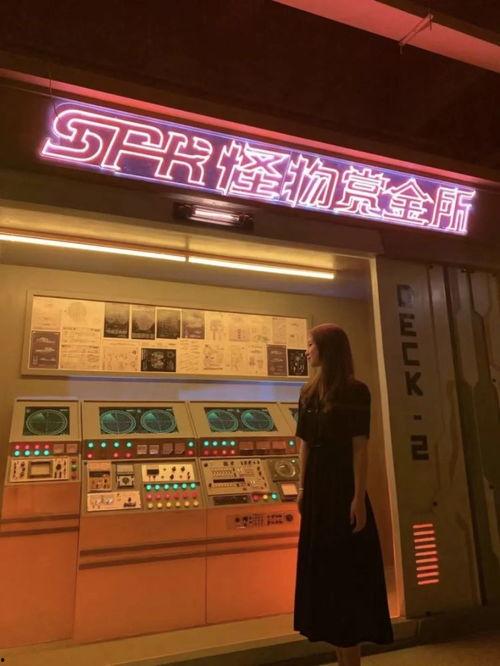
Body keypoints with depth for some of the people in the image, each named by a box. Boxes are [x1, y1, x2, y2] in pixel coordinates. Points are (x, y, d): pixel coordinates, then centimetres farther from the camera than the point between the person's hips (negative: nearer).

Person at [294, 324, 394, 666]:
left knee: (347, 566, 3)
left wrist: (359, 496, -17)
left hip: (344, 485, -7)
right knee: (324, 565, 14)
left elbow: (360, 446, -14)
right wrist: (303, 488, 8)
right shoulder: (309, 393, 7)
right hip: (318, 486, 7)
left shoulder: (356, 391, -10)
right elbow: (305, 443, 9)